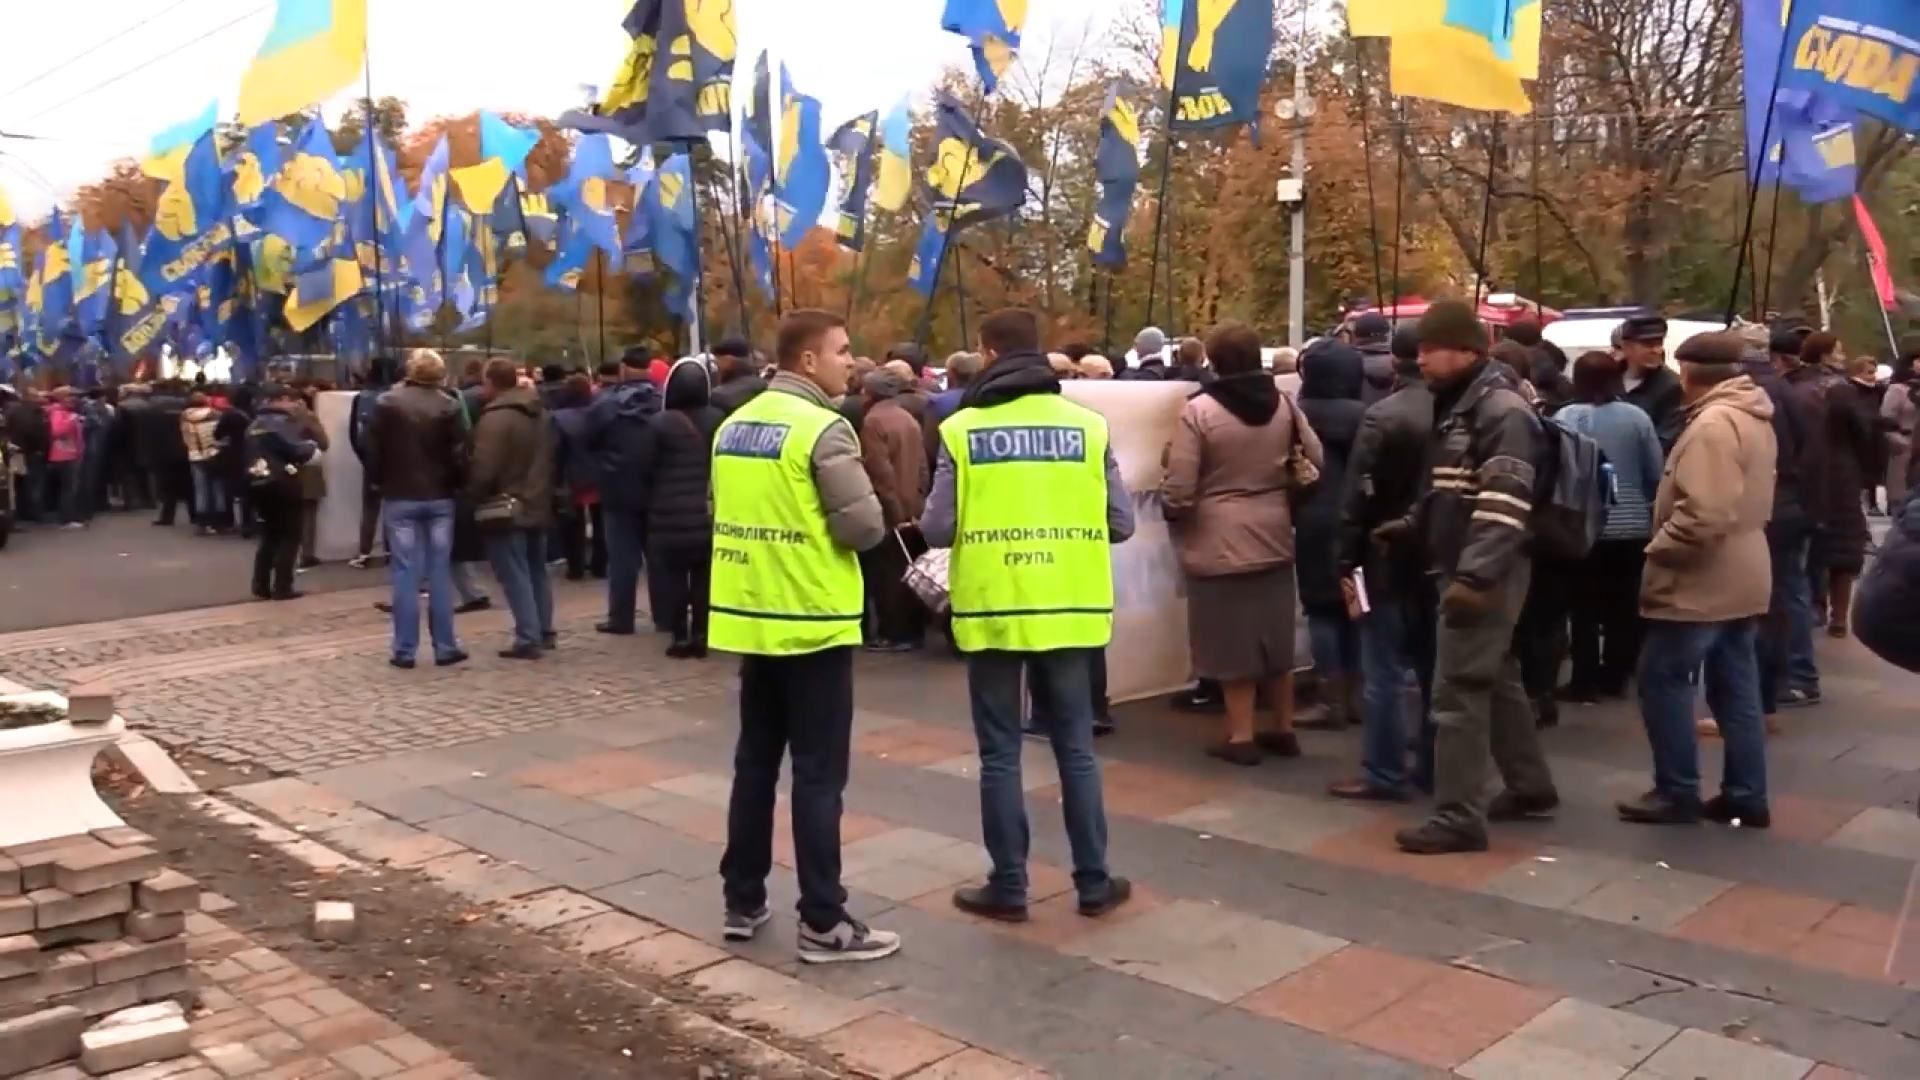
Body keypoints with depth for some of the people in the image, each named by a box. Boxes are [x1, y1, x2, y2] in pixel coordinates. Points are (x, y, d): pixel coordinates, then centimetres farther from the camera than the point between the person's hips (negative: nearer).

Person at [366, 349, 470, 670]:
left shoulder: (387, 403, -4)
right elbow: (459, 456, -5)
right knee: (440, 573, 6)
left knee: (406, 573, 1)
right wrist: (457, 485, 11)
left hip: (399, 497, 0)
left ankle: (404, 650, 2)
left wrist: (382, 482, 13)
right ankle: (445, 647, 8)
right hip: (439, 498, 1)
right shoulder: (449, 406, -4)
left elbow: (373, 451, -2)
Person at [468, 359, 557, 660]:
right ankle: (544, 632, 22)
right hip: (538, 504, 9)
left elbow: (483, 469, -21)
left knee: (515, 576, -5)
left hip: (506, 508, -8)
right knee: (537, 571, 17)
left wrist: (474, 497, -4)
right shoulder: (540, 412, 11)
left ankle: (528, 639, -6)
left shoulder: (495, 418, -18)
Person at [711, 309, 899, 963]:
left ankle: (742, 902, 24)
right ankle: (823, 923, 5)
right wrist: (840, 522, 3)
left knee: (755, 762, 16)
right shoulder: (823, 429, -15)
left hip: (751, 618, 8)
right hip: (812, 621, -8)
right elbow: (864, 528, -17)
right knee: (818, 773, -1)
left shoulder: (733, 425, 9)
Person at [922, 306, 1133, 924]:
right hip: (1068, 609, 2)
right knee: (1076, 749, 13)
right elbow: (1121, 522, 0)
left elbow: (937, 529, -9)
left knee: (1001, 754, 9)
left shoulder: (962, 429, -7)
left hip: (992, 610, -2)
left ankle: (1008, 888, 16)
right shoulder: (1087, 425, -2)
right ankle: (1094, 884, 21)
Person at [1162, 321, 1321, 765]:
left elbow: (1179, 489, -15)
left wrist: (1173, 510, 7)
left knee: (1232, 640, 4)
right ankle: (1284, 729, 26)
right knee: (1276, 637, 16)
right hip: (1274, 536, 5)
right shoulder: (1284, 404, 0)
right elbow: (1317, 461, 7)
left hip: (1220, 541, -5)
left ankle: (1241, 736, 11)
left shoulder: (1199, 410, -14)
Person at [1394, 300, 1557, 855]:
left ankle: (1459, 816, -1)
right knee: (1496, 680, 19)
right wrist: (1408, 526, 15)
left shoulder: (1502, 410, -16)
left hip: (1483, 576, -10)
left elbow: (1505, 505, -26)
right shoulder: (1455, 406, 15)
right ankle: (1530, 786, 33)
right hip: (1460, 568, 10)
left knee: (1457, 690, -8)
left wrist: (1475, 574, -31)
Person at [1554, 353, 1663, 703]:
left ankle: (1585, 683, 5)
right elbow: (1657, 474, 5)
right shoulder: (1637, 417, 1)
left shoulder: (1565, 418, -9)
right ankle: (1614, 677, 19)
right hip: (1634, 526, 3)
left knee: (1585, 607, 3)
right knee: (1624, 607, 11)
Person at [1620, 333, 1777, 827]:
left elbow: (1701, 513, -28)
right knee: (1736, 687, 13)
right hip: (1740, 575, 10)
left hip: (1704, 580, -10)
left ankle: (1677, 793, 4)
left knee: (1663, 680, -2)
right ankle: (1746, 796, 18)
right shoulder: (1754, 418, 13)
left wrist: (1659, 551, -15)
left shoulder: (1713, 424, -20)